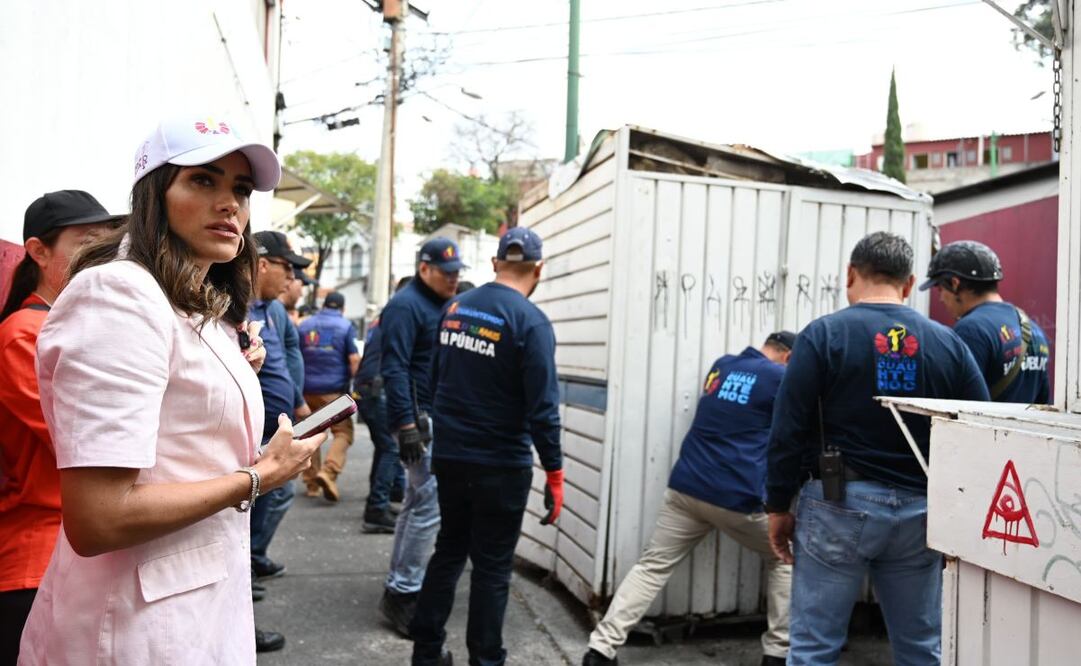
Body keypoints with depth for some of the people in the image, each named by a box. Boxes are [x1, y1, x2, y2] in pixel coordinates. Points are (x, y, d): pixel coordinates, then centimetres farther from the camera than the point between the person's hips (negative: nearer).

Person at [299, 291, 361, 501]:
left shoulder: (304, 325, 10)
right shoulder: (346, 326, -1)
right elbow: (355, 359, -8)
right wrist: (353, 381, 5)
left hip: (307, 389, 4)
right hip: (335, 389, -4)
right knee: (343, 432, 2)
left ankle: (311, 482, 16)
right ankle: (329, 472, -18)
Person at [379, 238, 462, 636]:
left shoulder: (443, 305, 17)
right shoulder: (405, 305, -12)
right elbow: (394, 369, -19)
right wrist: (407, 426, -23)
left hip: (437, 419, 10)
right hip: (419, 419, -10)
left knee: (418, 503, 15)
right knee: (430, 505, -9)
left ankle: (400, 586, 26)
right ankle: (403, 593, 2)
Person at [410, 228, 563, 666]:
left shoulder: (454, 308, 4)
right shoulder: (530, 322, -16)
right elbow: (542, 406, -19)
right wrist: (554, 472, -13)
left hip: (449, 455, 6)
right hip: (501, 464, -6)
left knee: (449, 550, 19)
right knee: (492, 565, 7)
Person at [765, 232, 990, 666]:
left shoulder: (824, 335, -7)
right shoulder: (949, 343, 5)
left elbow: (788, 431, -9)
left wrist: (778, 505, 0)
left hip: (839, 504, -4)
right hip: (919, 511, 4)